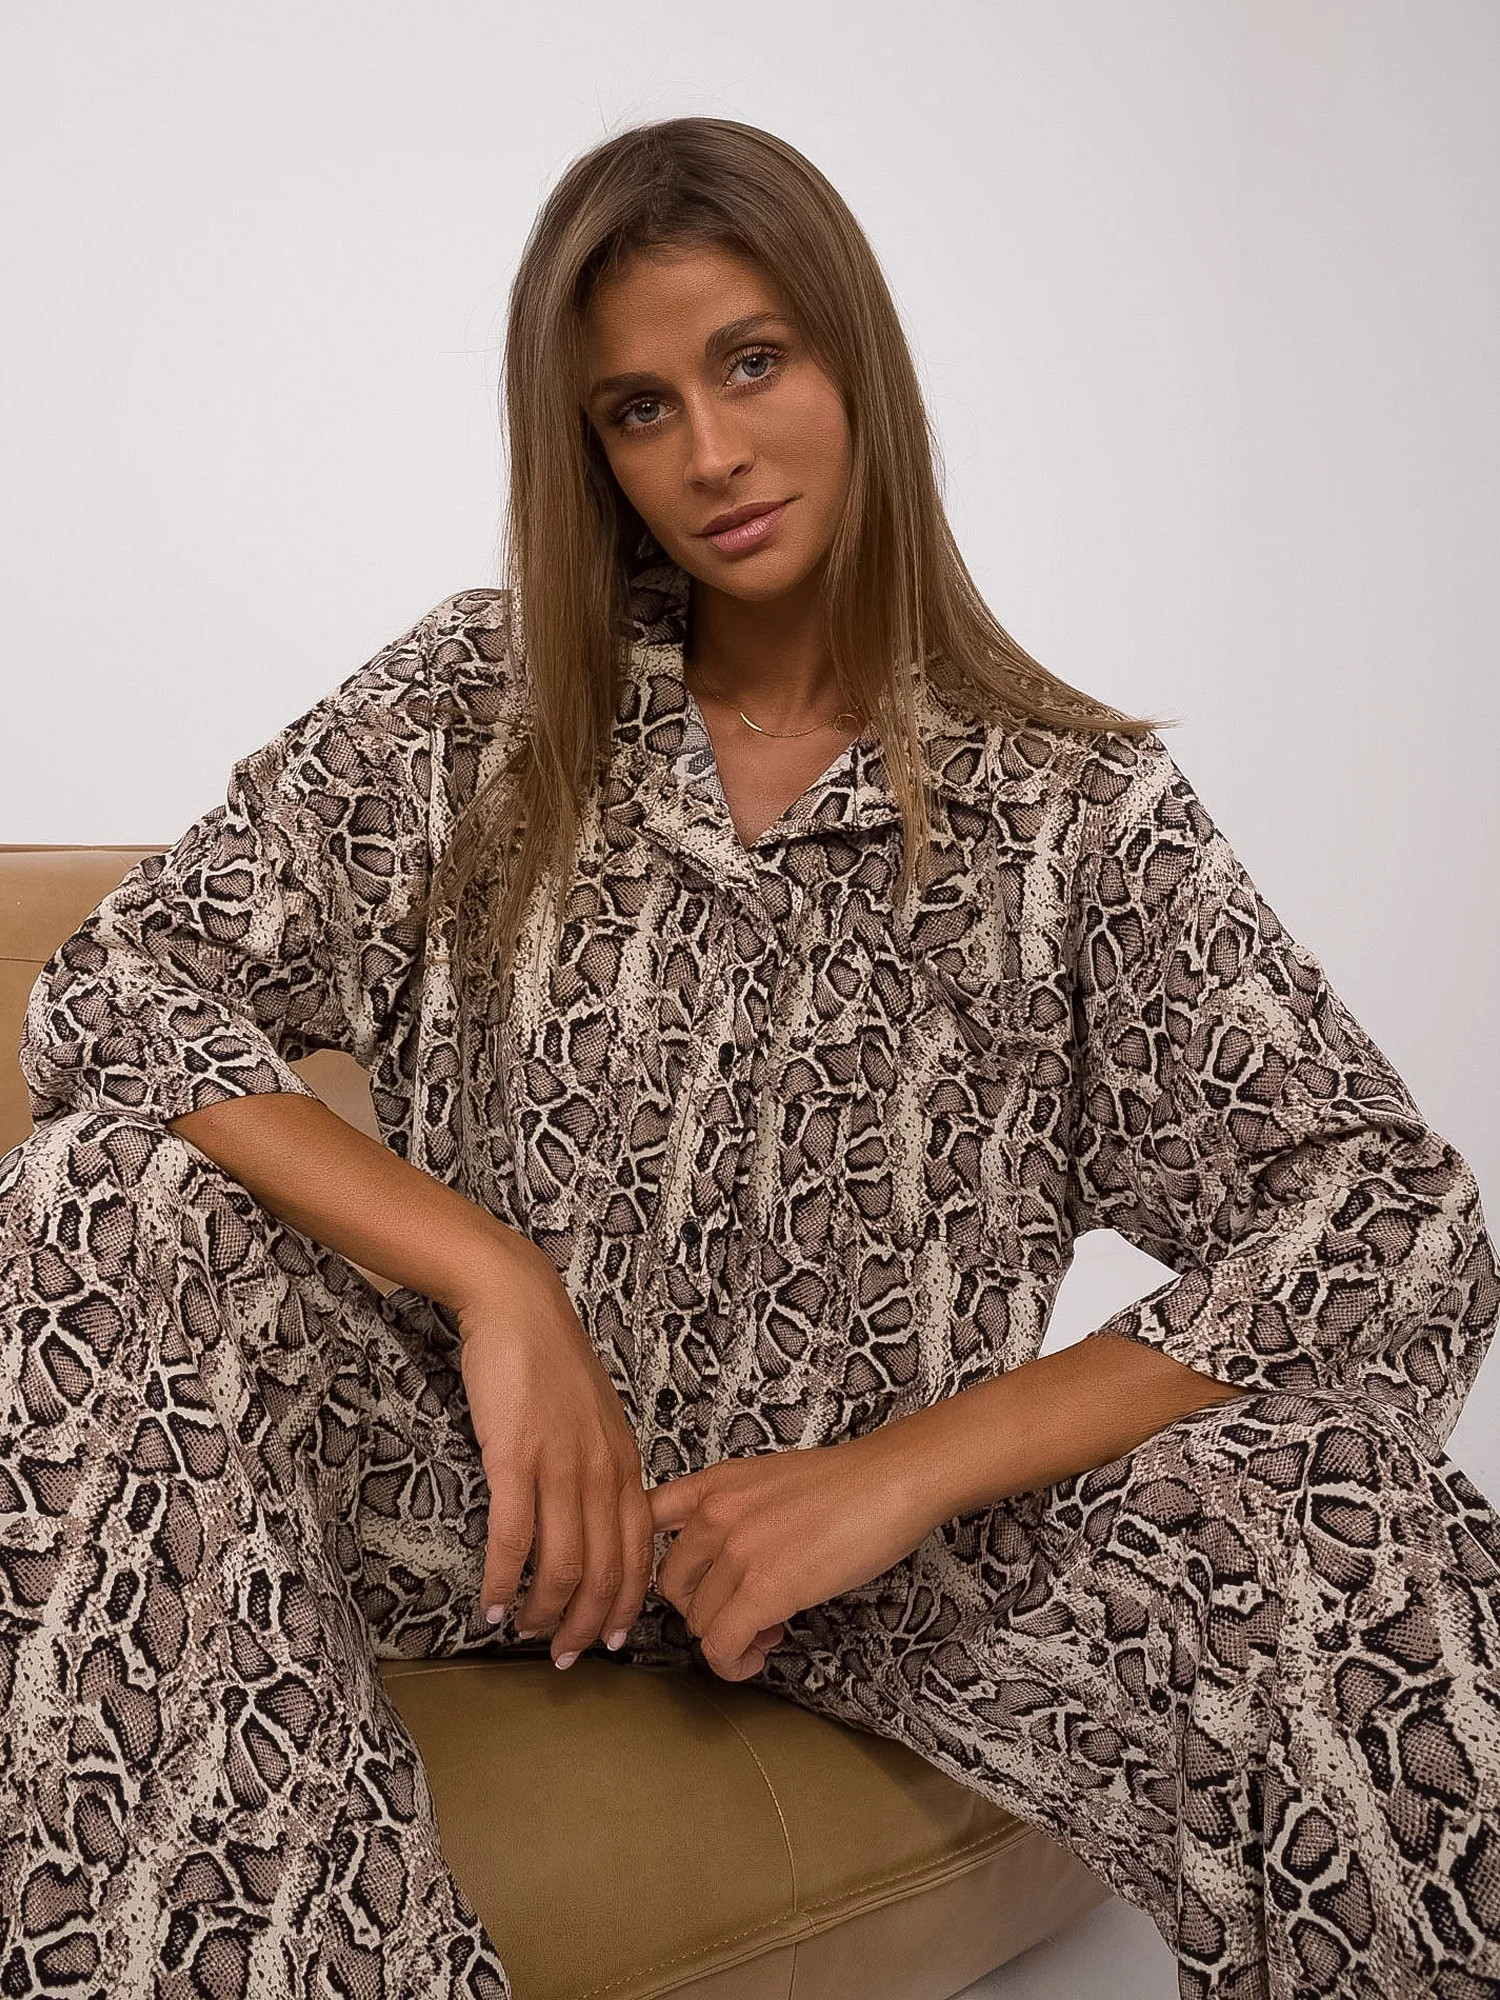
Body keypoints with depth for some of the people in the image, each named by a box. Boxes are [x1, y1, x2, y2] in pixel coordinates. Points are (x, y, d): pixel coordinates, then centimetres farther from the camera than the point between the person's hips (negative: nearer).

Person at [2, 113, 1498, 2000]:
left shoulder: (1075, 802, -5)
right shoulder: (478, 698, -1)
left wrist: (899, 1472, -22)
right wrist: (492, 1273, -22)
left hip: (895, 1540, -1)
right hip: (497, 1483, 2)